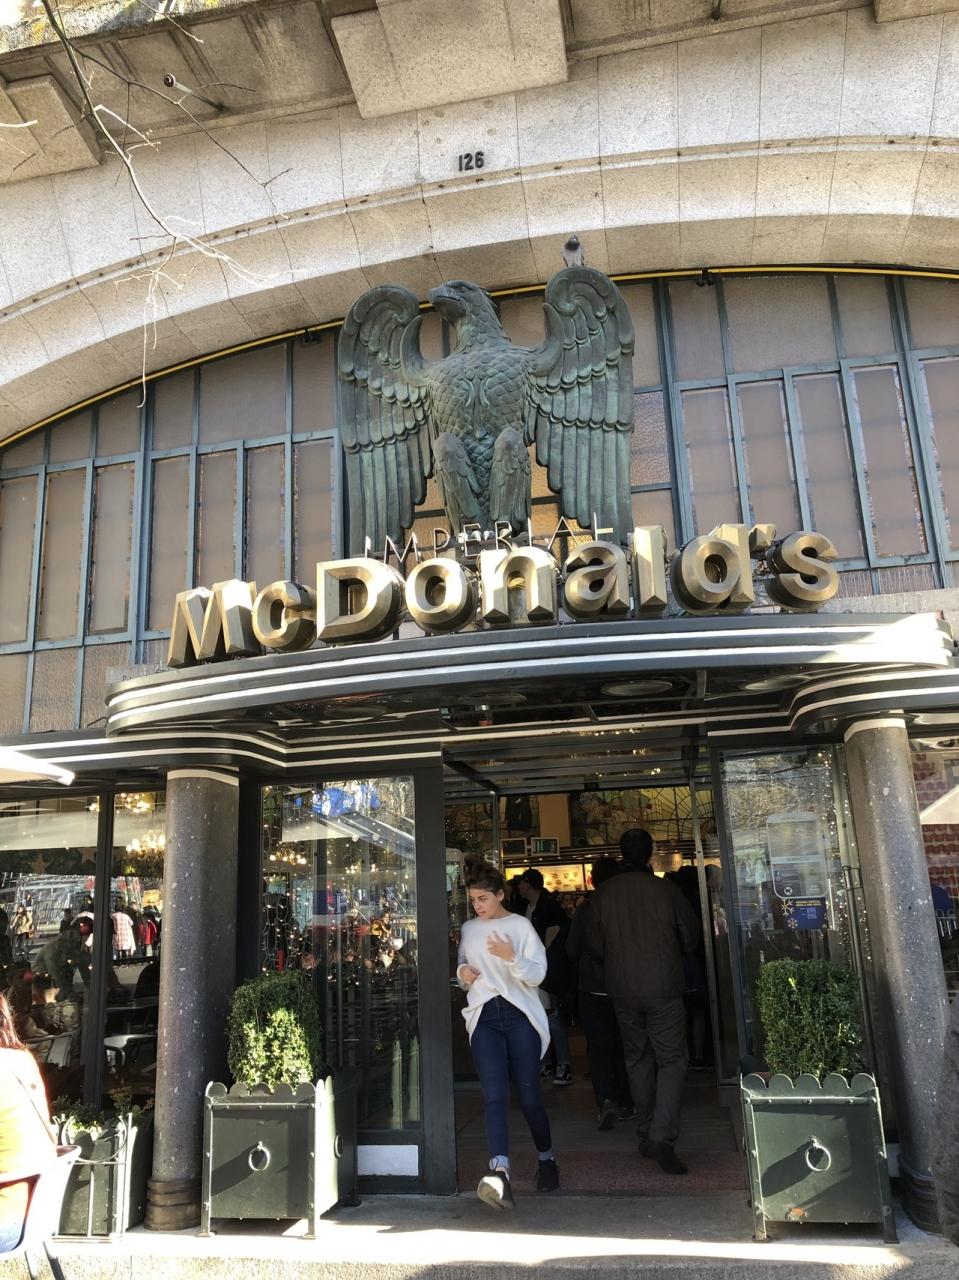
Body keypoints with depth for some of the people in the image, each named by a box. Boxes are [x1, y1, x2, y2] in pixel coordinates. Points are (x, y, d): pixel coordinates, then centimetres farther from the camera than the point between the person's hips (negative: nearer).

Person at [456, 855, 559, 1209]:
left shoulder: (520, 925, 0)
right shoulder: (468, 930, 13)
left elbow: (537, 974, -5)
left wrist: (511, 957, -23)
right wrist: (462, 973, 1)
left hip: (519, 1014, -2)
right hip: (483, 1016, 3)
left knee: (529, 1093, 4)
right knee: (494, 1094, -12)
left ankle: (546, 1159, 27)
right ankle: (500, 1172, -24)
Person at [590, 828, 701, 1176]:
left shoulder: (605, 893, -3)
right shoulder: (666, 889, -8)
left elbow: (596, 945, 5)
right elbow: (690, 935, 3)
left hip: (622, 990, 3)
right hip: (663, 987, -3)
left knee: (638, 1060, 15)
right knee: (672, 1060, 2)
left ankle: (647, 1135, 21)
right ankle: (662, 1137, -11)